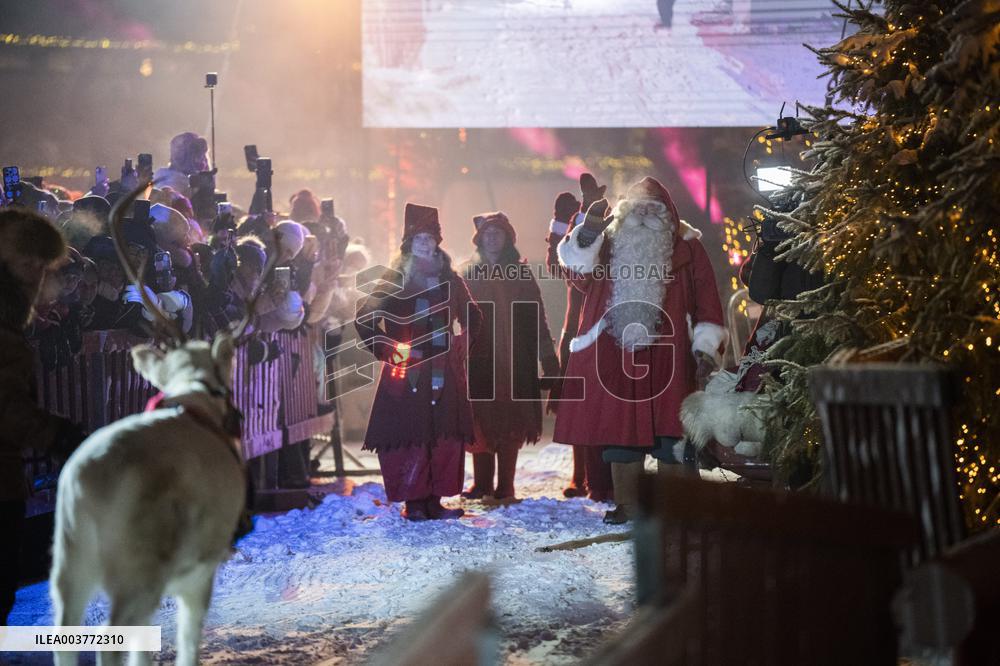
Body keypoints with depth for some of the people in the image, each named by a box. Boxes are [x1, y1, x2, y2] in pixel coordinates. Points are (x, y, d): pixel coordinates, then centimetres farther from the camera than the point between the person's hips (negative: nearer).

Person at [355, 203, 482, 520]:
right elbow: (364, 319, 0)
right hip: (408, 371, -4)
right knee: (411, 435, -7)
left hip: (444, 372, 4)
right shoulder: (396, 280, 1)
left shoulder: (449, 278, 12)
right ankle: (413, 503, -1)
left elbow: (472, 316, 27)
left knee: (445, 435, 1)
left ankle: (433, 500, 8)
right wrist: (386, 350, -4)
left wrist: (463, 342, 14)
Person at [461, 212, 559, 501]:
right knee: (481, 422, 0)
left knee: (510, 422, 0)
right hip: (480, 359, 0)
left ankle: (505, 485, 5)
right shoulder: (468, 273, 8)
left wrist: (547, 355, -3)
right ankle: (482, 483, 8)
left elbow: (536, 315, 4)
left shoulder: (520, 273, 7)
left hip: (514, 359, 0)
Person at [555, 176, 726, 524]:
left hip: (667, 358, -2)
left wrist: (706, 348, -6)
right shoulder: (609, 243, 11)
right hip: (616, 358, 2)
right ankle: (626, 504, 12)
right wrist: (590, 229, -17)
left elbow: (706, 300, 1)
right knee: (620, 428, 4)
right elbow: (578, 268, -4)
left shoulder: (687, 248, 5)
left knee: (668, 431, -2)